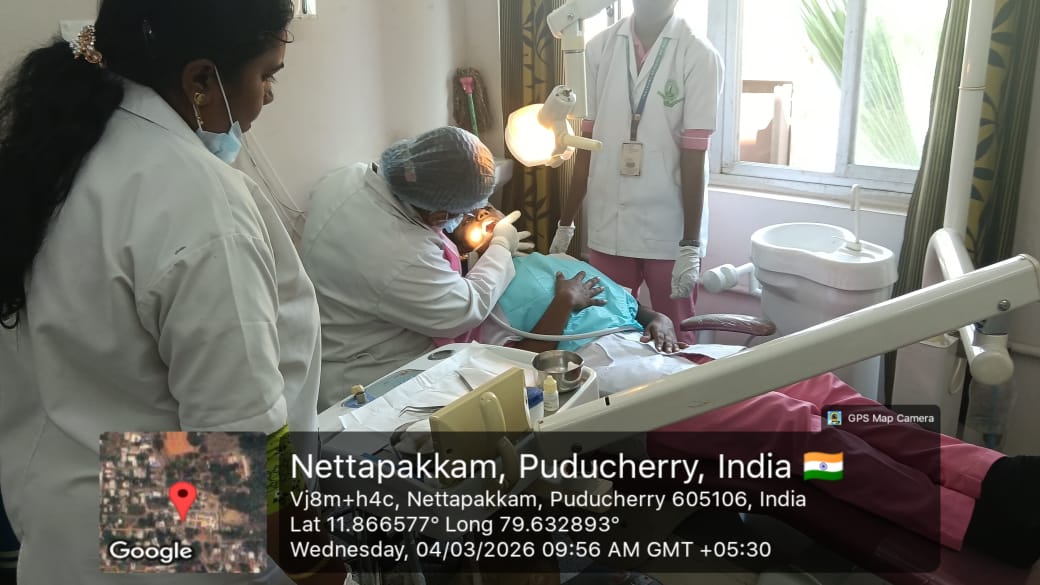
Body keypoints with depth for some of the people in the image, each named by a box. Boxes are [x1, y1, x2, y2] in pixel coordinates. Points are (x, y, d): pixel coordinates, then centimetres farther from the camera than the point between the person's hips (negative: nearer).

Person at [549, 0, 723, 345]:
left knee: (675, 339, 9)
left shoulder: (699, 55, -8)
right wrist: (566, 223, 8)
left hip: (670, 227, -3)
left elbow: (694, 154, -10)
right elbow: (588, 141, 7)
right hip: (607, 224, 3)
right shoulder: (599, 48, 3)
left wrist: (691, 244, -12)